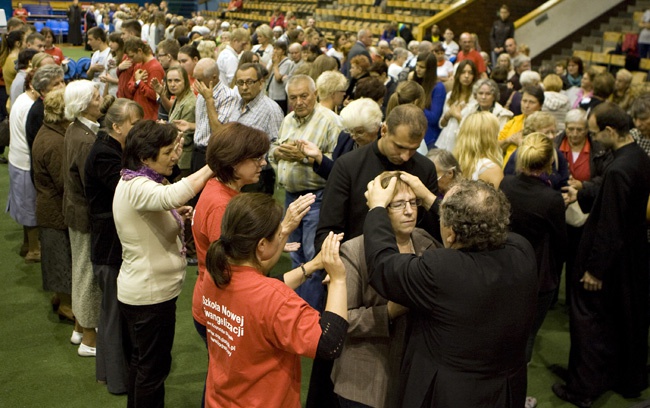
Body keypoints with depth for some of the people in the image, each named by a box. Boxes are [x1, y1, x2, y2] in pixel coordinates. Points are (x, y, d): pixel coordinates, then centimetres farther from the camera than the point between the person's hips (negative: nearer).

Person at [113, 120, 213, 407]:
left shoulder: (135, 182, 8)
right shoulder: (137, 187, -25)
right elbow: (172, 195, -48)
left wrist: (176, 216, 2)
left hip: (138, 291, 10)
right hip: (151, 295, -10)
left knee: (140, 364, 25)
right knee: (153, 368, 6)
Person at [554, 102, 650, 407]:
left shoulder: (618, 170, -29)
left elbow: (609, 227, -26)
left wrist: (594, 269, -18)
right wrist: (581, 197, 13)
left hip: (612, 258, -9)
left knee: (589, 320, 6)